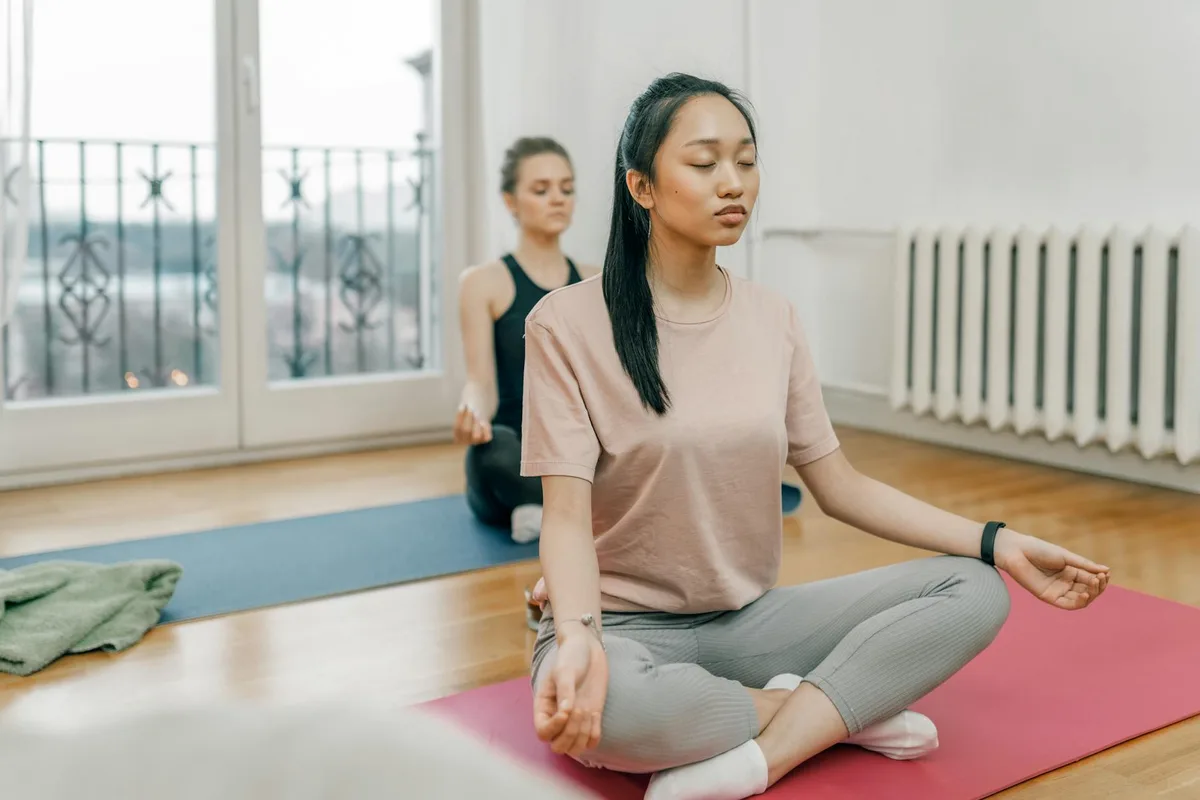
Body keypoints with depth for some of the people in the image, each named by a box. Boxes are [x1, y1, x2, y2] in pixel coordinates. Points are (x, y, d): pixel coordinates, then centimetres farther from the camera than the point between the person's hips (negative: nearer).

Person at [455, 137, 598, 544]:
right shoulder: (483, 282, -1)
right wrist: (472, 414, -34)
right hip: (516, 465, -3)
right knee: (493, 451, -41)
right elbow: (481, 380, -10)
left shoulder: (595, 284, 12)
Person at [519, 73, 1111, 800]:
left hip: (749, 617, 5)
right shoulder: (568, 325, -11)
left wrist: (1000, 544, -4)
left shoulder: (772, 319, 3)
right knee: (598, 706, -40)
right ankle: (841, 708, -14)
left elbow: (839, 486, 5)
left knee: (975, 592, -11)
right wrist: (579, 636, -37)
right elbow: (567, 513, -17)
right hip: (627, 623, -4)